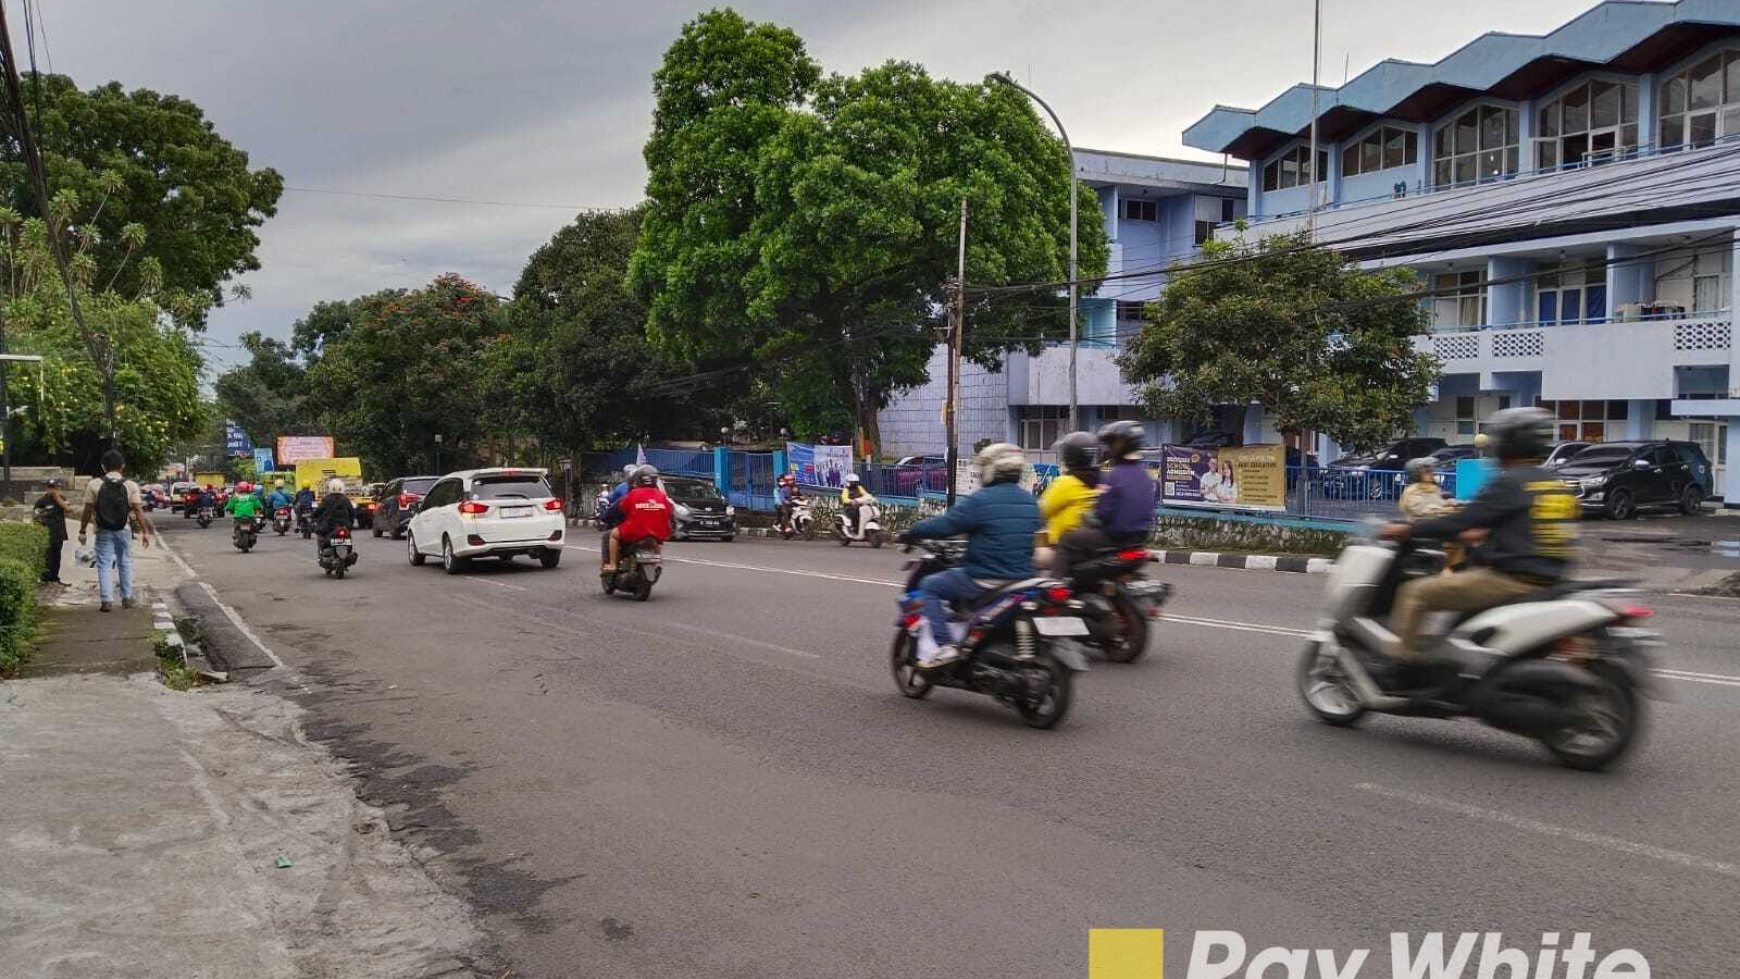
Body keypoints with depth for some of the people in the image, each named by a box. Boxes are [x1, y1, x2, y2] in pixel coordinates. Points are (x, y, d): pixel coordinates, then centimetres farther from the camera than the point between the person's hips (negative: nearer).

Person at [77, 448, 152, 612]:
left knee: (104, 565, 5)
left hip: (103, 531, -1)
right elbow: (138, 511, -7)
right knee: (125, 563, 13)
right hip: (123, 531, 1)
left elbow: (88, 511, -4)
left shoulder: (94, 485, -4)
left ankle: (106, 600, -1)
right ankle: (127, 598, 16)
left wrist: (82, 531, 5)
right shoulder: (131, 485, -4)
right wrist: (145, 532, -3)